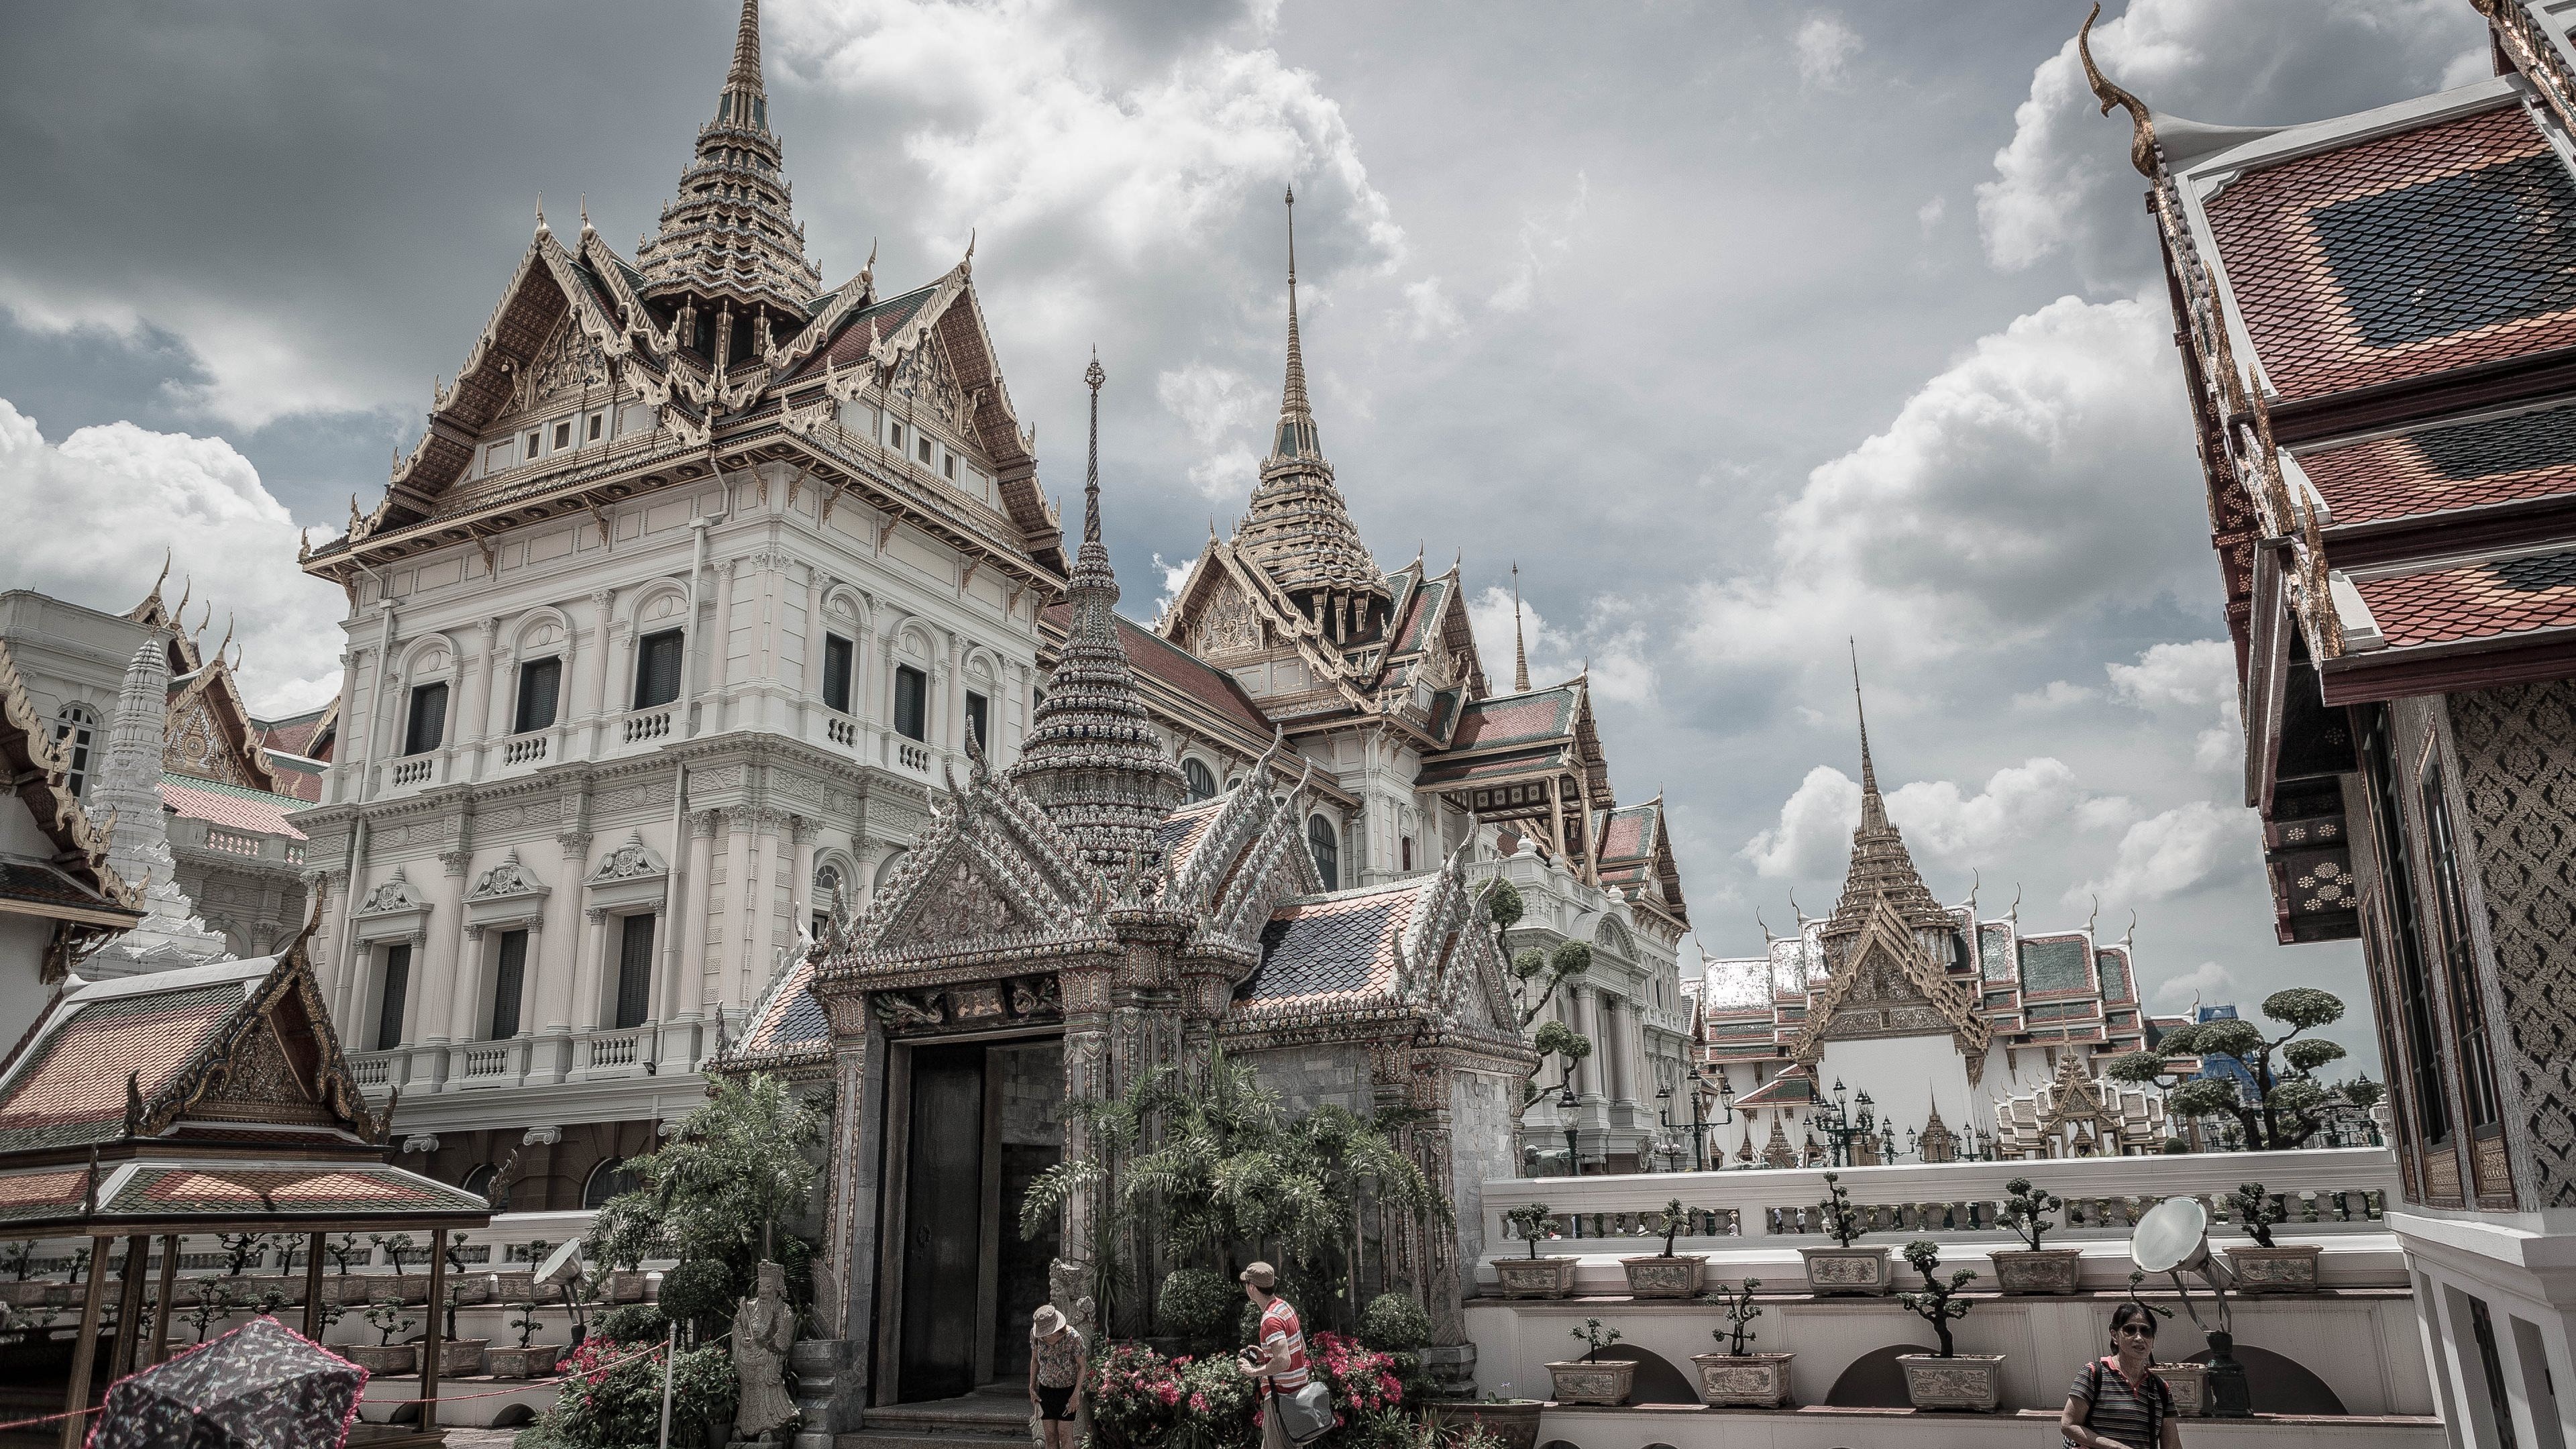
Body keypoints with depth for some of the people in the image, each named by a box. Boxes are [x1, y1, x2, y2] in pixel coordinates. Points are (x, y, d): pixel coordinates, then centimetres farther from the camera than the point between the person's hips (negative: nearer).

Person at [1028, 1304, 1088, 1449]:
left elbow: (1083, 1366, -14)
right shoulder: (1035, 1334, -13)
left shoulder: (1073, 1337, -25)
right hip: (1045, 1389, 4)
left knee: (1065, 1434, -7)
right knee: (1050, 1435, 3)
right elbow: (1035, 1360, 4)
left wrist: (1076, 1395, -16)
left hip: (1067, 1389, -4)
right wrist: (1032, 1388, 3)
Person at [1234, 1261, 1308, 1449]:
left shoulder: (1271, 1319, -21)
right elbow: (1302, 1348, 19)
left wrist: (1254, 1371, -17)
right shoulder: (1286, 1306, 9)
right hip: (1296, 1389, 10)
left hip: (1281, 1395, -10)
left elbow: (1283, 1362, -31)